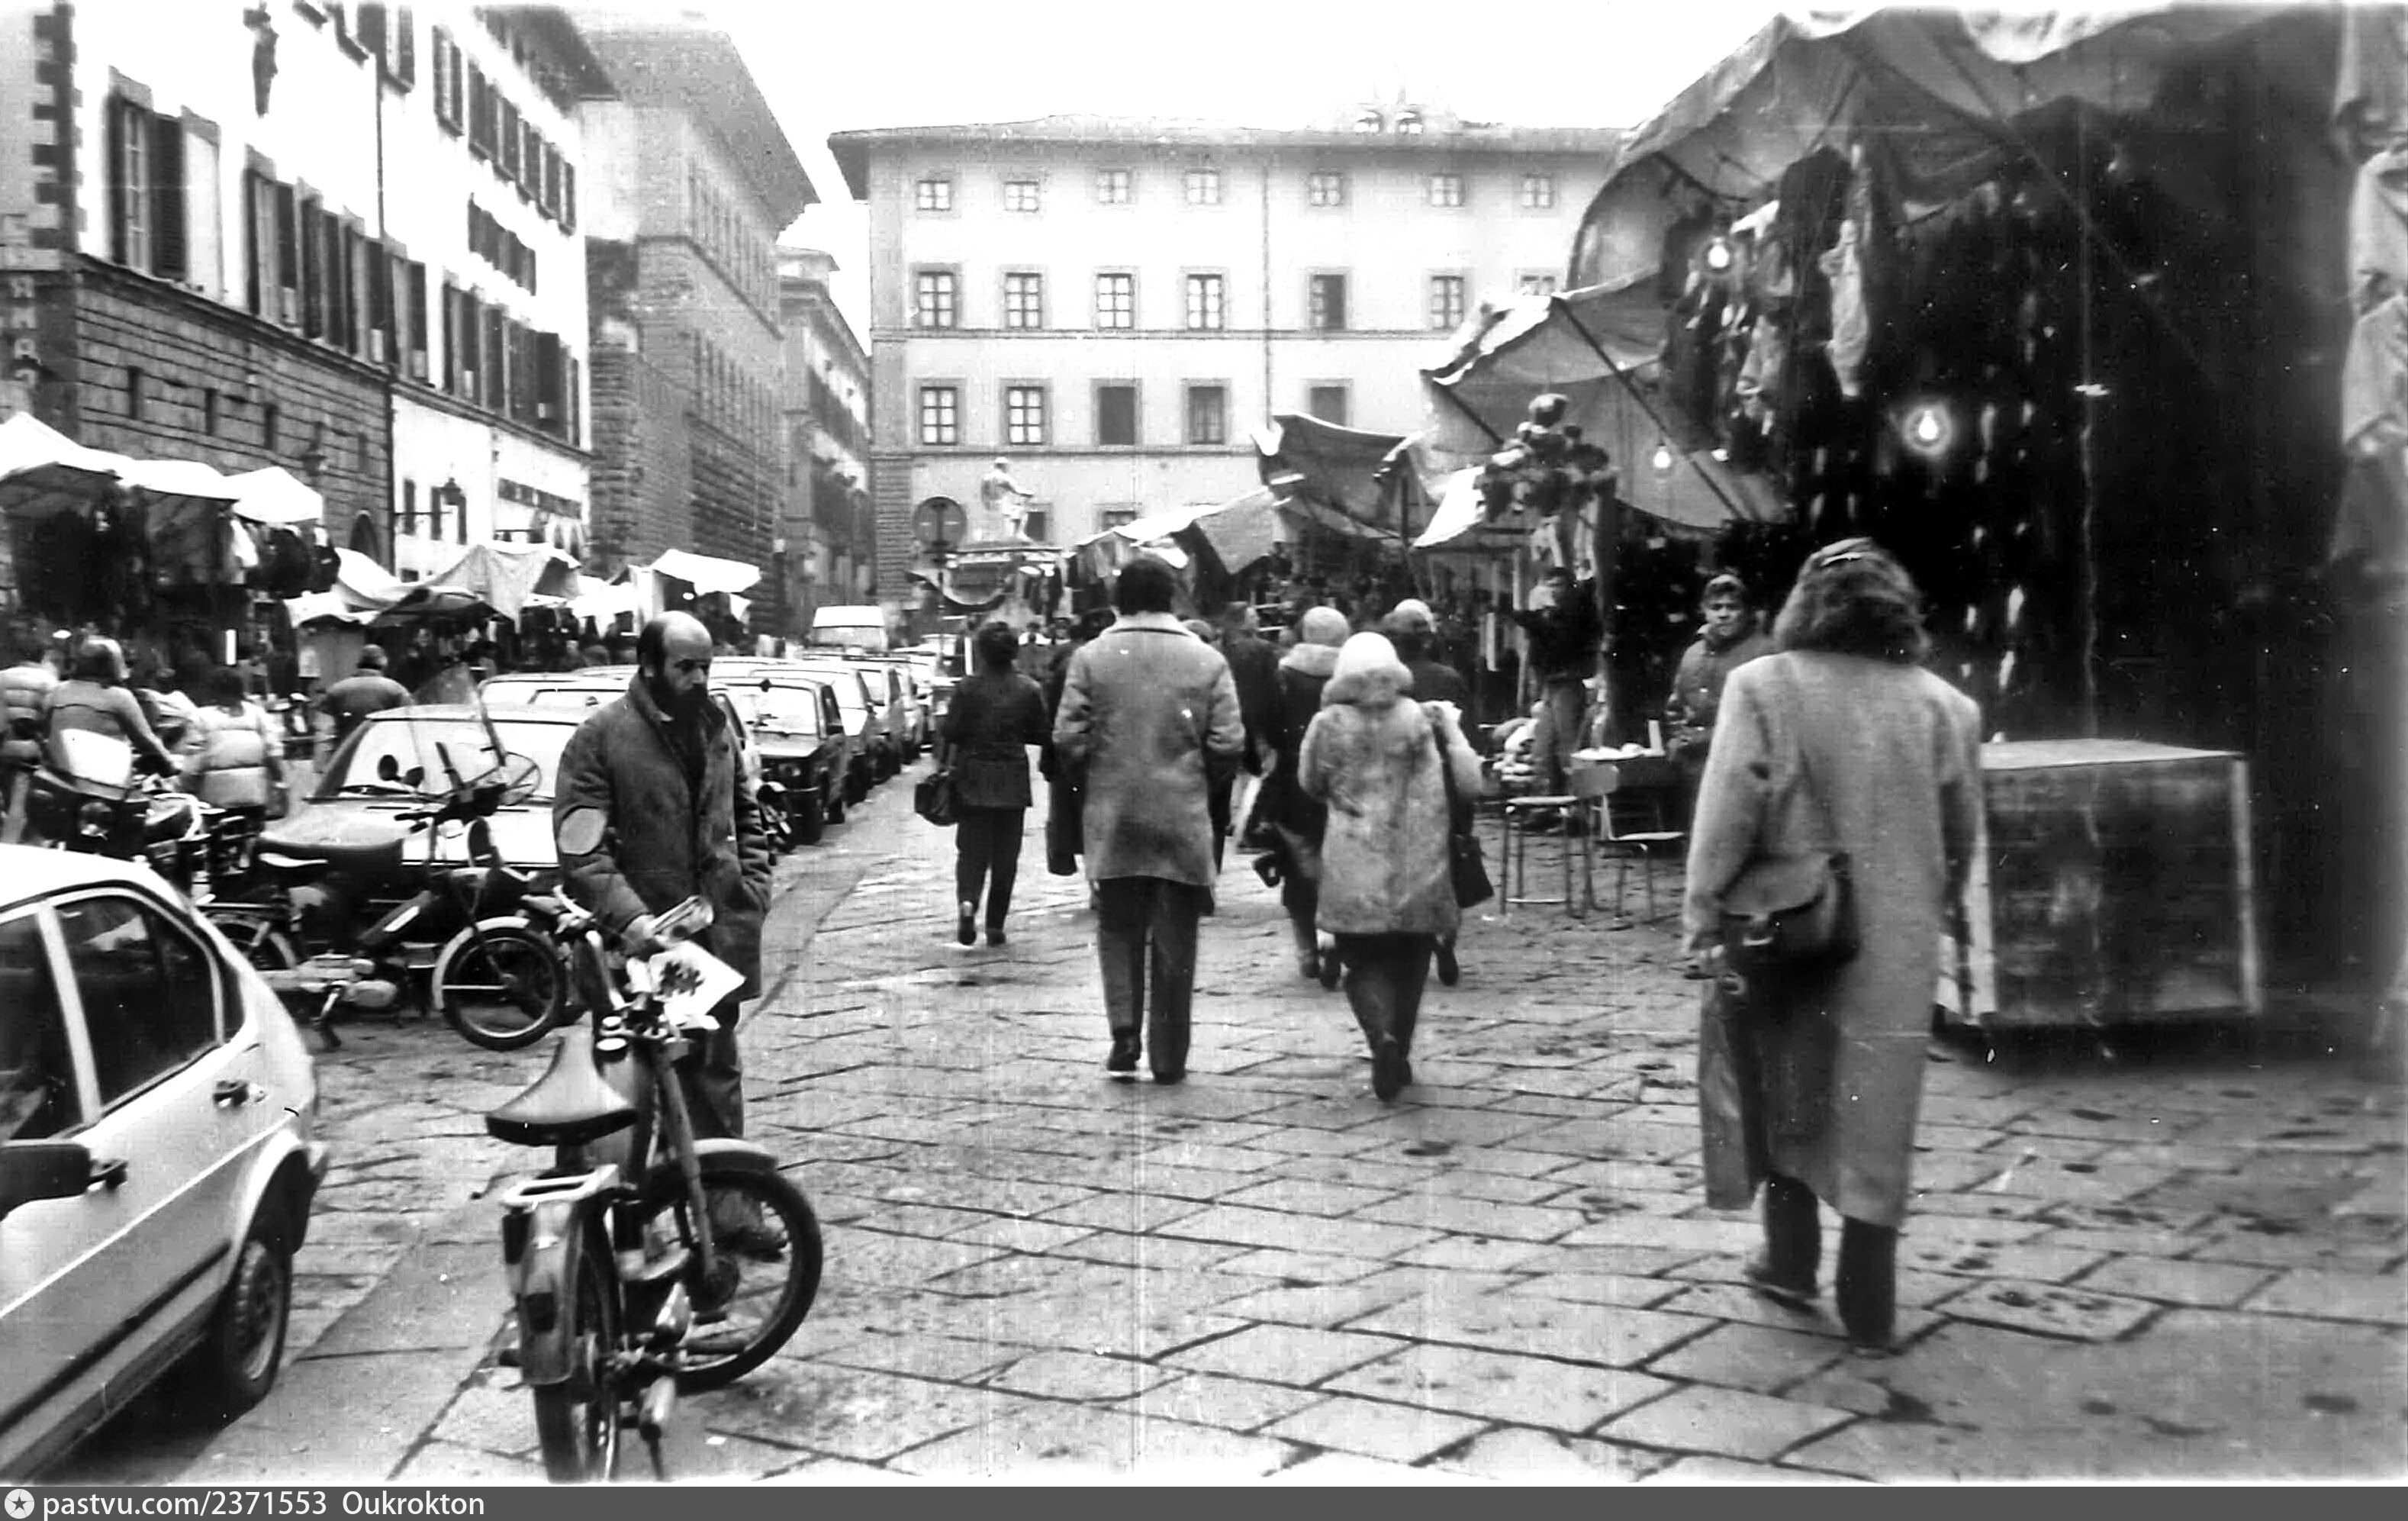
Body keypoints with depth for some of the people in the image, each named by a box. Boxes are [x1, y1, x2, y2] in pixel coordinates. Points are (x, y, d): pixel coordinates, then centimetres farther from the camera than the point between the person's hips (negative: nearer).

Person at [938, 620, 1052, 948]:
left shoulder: (968, 689, -7)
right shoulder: (1029, 690, -3)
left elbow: (949, 734, -8)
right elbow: (1044, 736, 2)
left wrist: (942, 767, 3)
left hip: (972, 782, -1)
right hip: (1012, 782, 1)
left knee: (972, 848, 7)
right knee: (1005, 855, 9)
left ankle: (968, 901, -20)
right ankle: (995, 925, 9)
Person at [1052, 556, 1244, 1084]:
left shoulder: (1091, 658, -2)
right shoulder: (1207, 661, -2)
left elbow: (1067, 738, -6)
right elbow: (1229, 744, -5)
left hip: (1112, 820, 0)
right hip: (1184, 819, 0)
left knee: (1118, 928, 15)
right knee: (1174, 940, 8)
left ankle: (1125, 1030, -1)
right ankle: (1168, 1057, 13)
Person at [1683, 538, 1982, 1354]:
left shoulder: (1762, 687, -9)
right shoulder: (1943, 704, 0)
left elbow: (1727, 812, -12)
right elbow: (1964, 831, 7)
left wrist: (1706, 917, -8)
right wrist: (1940, 910, 22)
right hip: (1895, 949, 2)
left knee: (1783, 1093, 19)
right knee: (1874, 1110, 8)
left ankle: (1790, 1259, 28)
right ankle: (1867, 1305, 12)